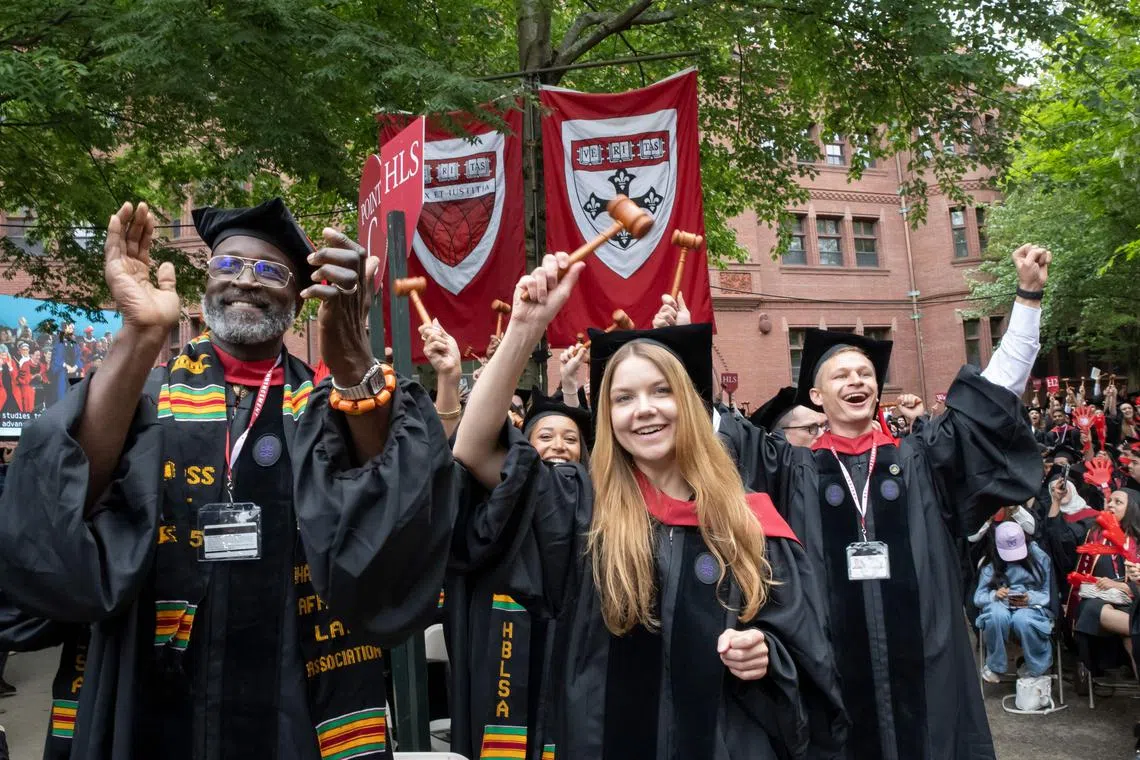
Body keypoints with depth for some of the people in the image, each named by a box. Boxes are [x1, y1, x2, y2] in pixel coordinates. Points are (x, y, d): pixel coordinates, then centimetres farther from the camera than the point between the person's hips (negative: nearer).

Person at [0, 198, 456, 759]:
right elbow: (59, 518, -17)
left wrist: (349, 354, -34)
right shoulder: (146, 393, 1)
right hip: (160, 708, 1)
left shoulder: (327, 404, 0)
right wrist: (141, 336, -27)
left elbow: (397, 507, -20)